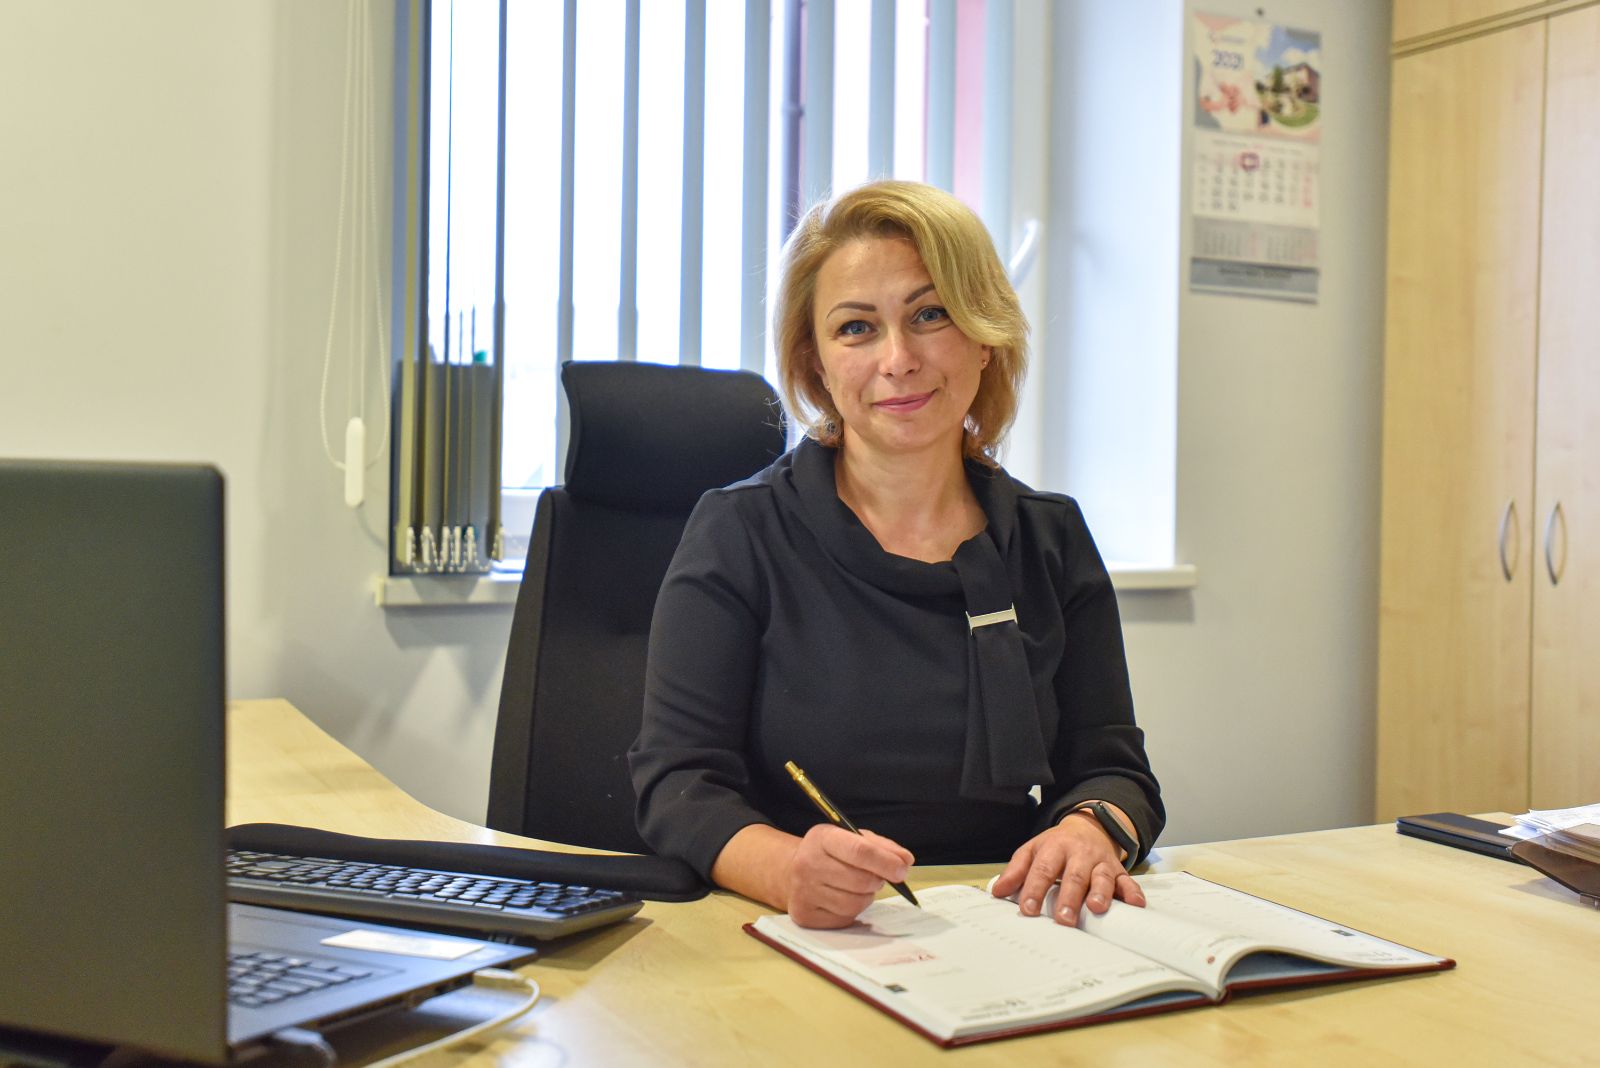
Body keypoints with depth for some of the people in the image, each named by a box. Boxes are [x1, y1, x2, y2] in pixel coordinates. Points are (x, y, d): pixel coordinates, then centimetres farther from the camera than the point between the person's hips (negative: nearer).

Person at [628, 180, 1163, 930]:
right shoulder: (738, 535, -1)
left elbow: (1112, 766, 9)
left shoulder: (1053, 541, 10)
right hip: (798, 954, -2)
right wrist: (789, 868, -28)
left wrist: (1092, 829, -15)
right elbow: (680, 783, -7)